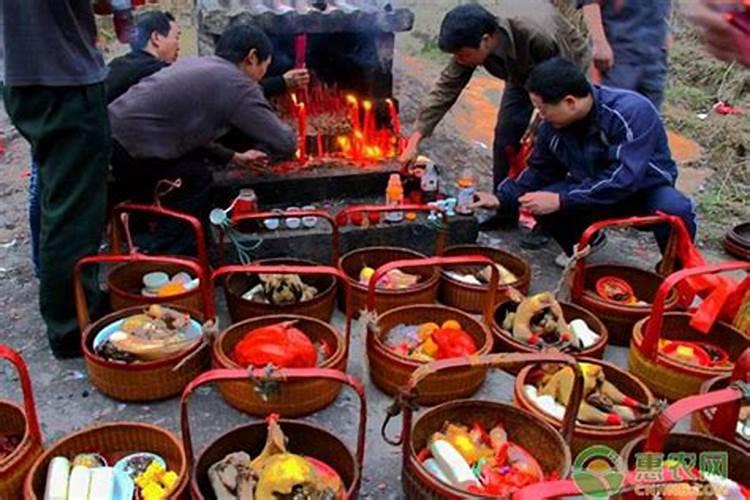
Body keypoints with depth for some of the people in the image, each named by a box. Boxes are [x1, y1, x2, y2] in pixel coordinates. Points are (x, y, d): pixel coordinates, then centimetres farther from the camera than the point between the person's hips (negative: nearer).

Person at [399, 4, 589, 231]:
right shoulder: (471, 45, -27)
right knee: (505, 133, -6)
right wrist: (415, 140, -28)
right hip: (523, 75, 5)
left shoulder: (537, 37, -43)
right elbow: (445, 89, -24)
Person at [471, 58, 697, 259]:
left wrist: (561, 200, -40)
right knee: (542, 205, -22)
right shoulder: (552, 125, -12)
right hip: (592, 193, 4)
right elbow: (540, 171, 4)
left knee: (675, 211, -36)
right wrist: (501, 198, -10)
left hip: (646, 190, -4)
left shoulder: (631, 111, -30)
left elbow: (623, 179, -36)